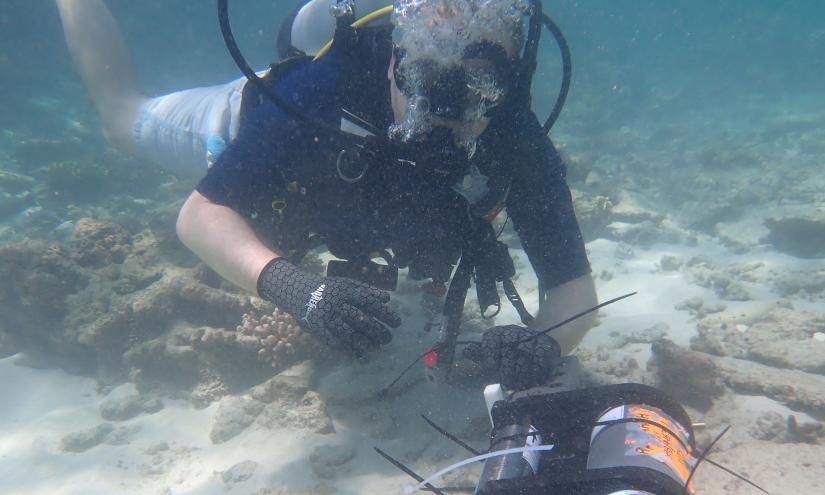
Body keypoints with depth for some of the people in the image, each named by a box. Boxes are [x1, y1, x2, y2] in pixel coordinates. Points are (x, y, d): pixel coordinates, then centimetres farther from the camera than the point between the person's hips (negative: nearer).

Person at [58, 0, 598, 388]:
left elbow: (574, 286, -34)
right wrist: (293, 285, -63)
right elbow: (199, 215, -43)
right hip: (248, 126, -1)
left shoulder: (516, 140, -38)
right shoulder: (323, 89, -46)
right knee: (122, 114, 25)